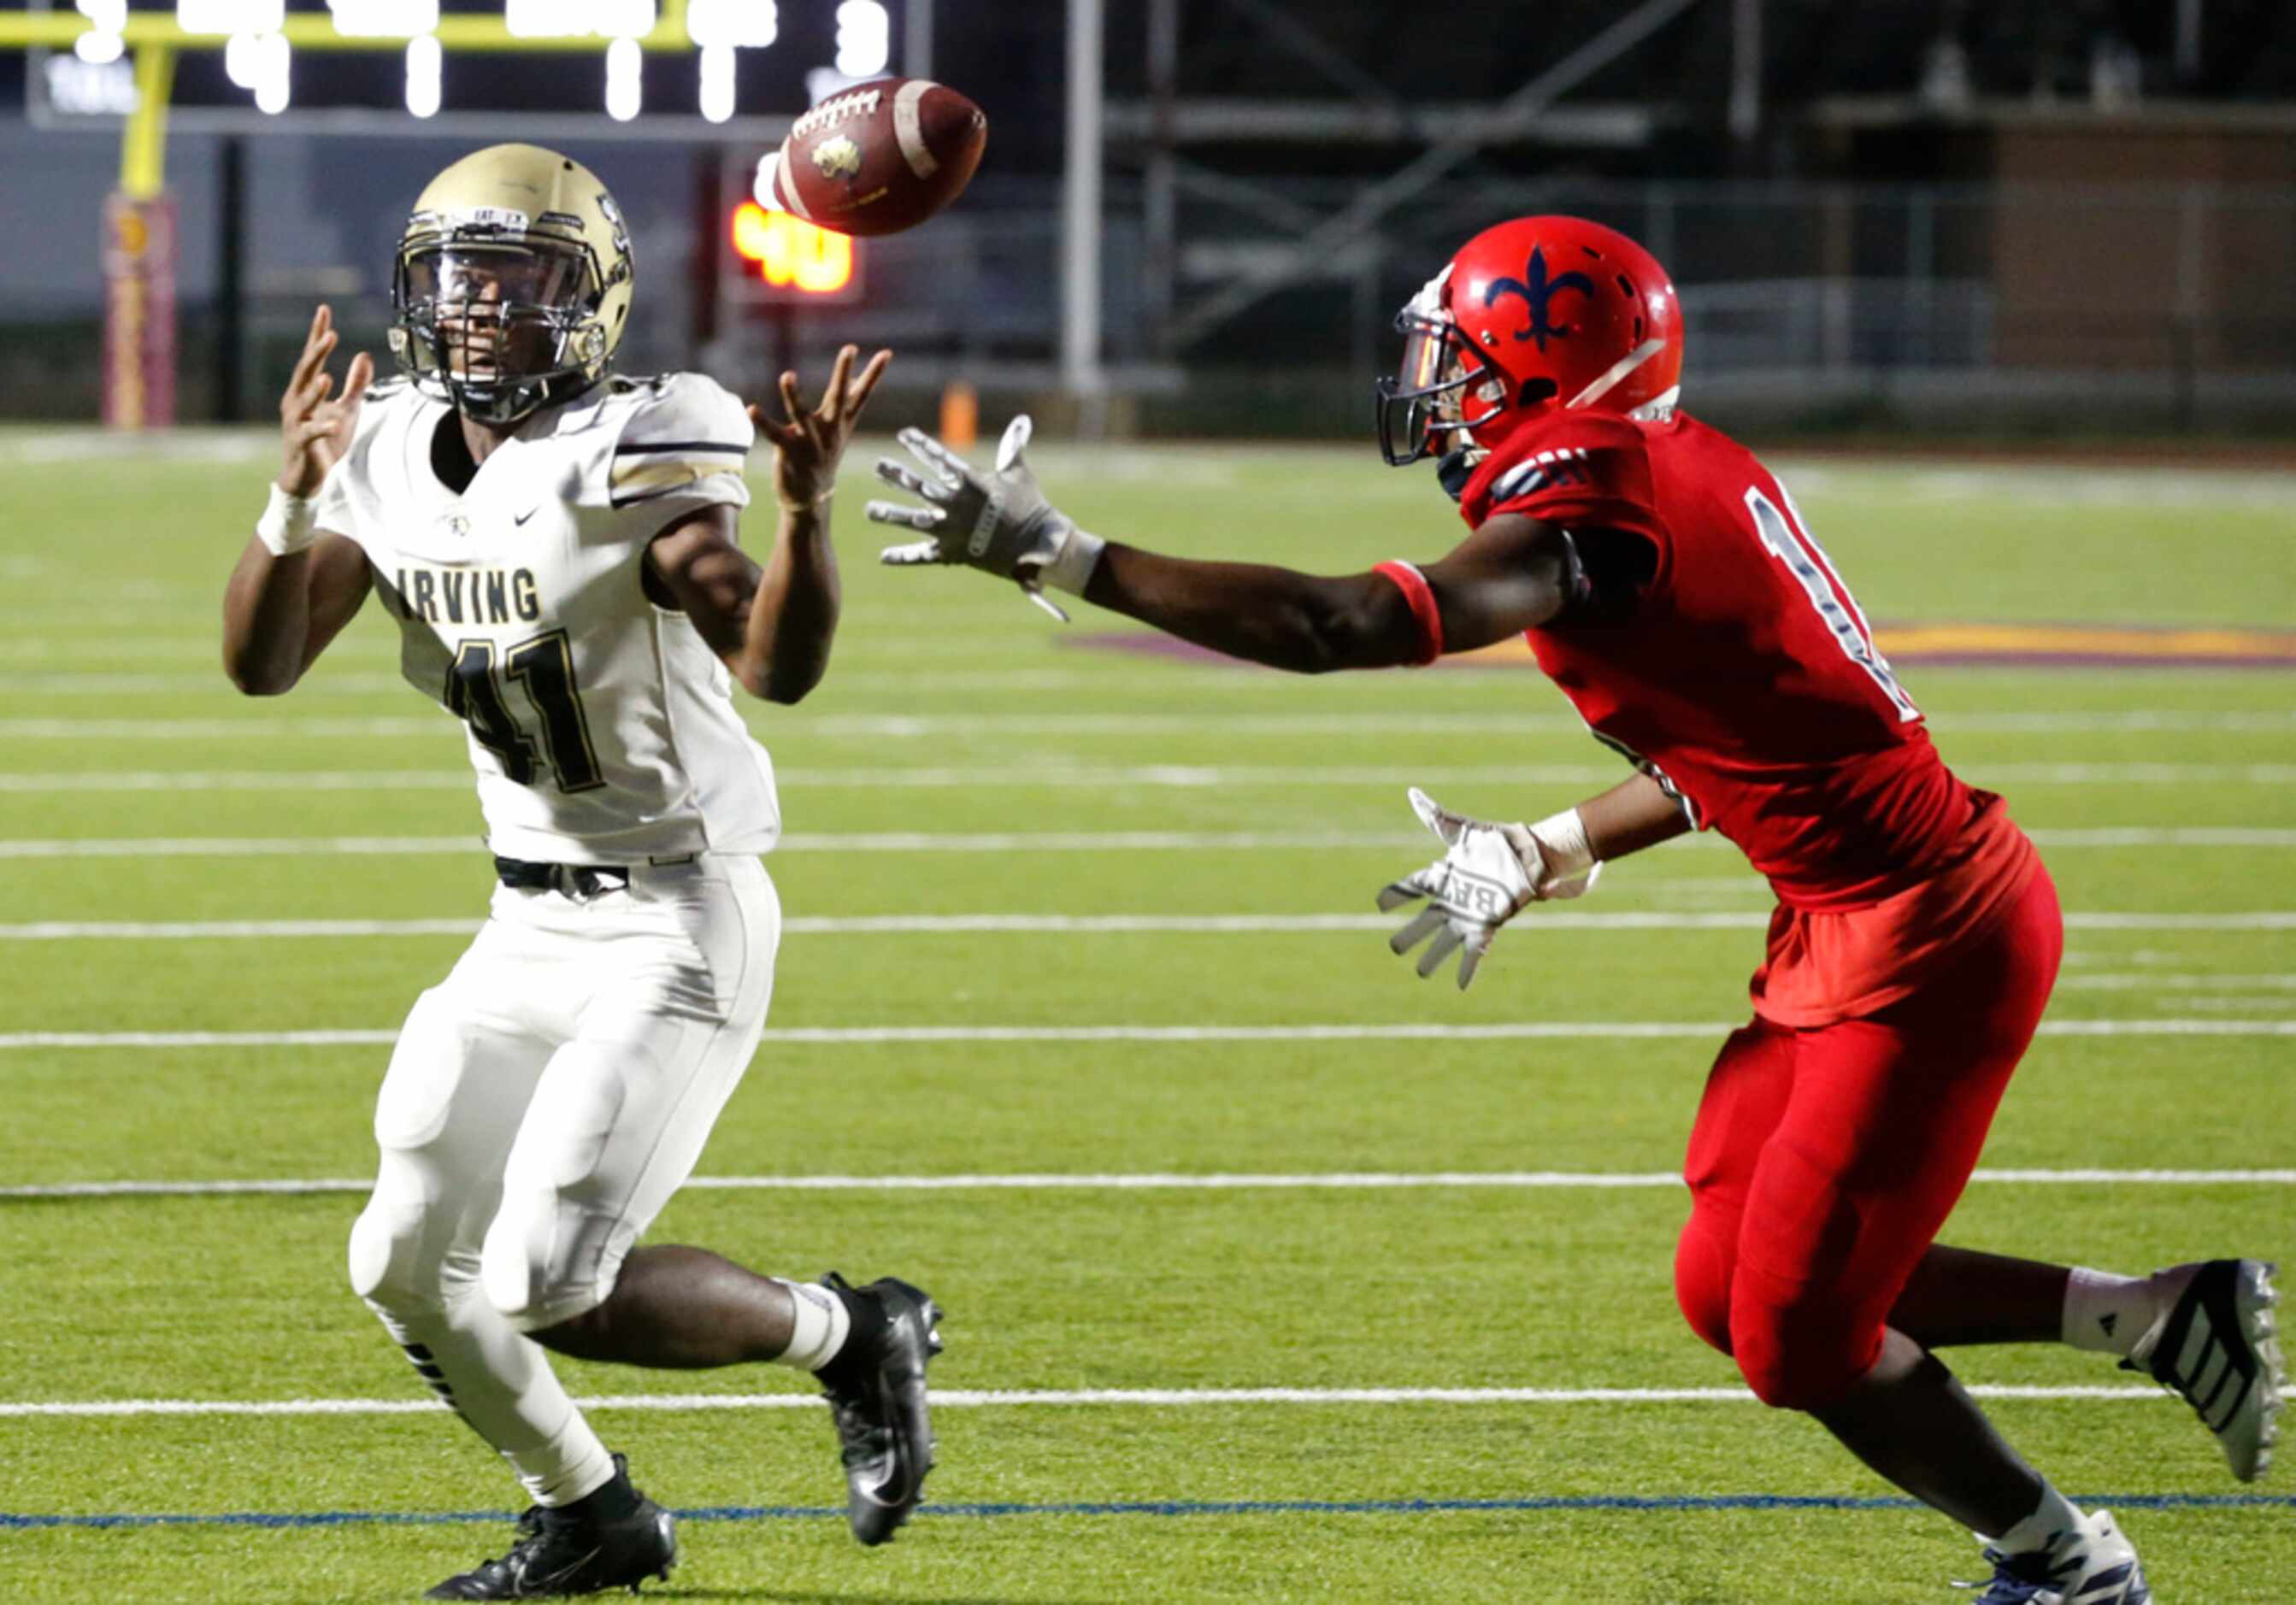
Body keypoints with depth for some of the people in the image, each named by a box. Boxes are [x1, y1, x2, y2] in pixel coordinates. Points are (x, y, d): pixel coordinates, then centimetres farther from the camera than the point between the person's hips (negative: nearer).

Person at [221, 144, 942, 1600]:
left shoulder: (637, 456, -19)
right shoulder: (392, 458, 1)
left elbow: (780, 667, -31)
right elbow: (262, 664, -5)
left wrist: (808, 508, -50)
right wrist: (295, 499, -22)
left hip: (679, 927, -7)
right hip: (529, 924, 7)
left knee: (548, 1288, -15)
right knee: (410, 1266, 5)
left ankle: (854, 1337, 8)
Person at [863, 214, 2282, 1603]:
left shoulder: (1588, 514, -22)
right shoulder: (1682, 475, 8)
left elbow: (1341, 629, -32)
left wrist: (1060, 556, -30)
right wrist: (1542, 857, 19)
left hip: (1923, 942, -9)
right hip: (1856, 925, 9)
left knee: (1800, 1338, 2)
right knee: (1732, 1287, 14)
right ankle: (2167, 1318, 20)